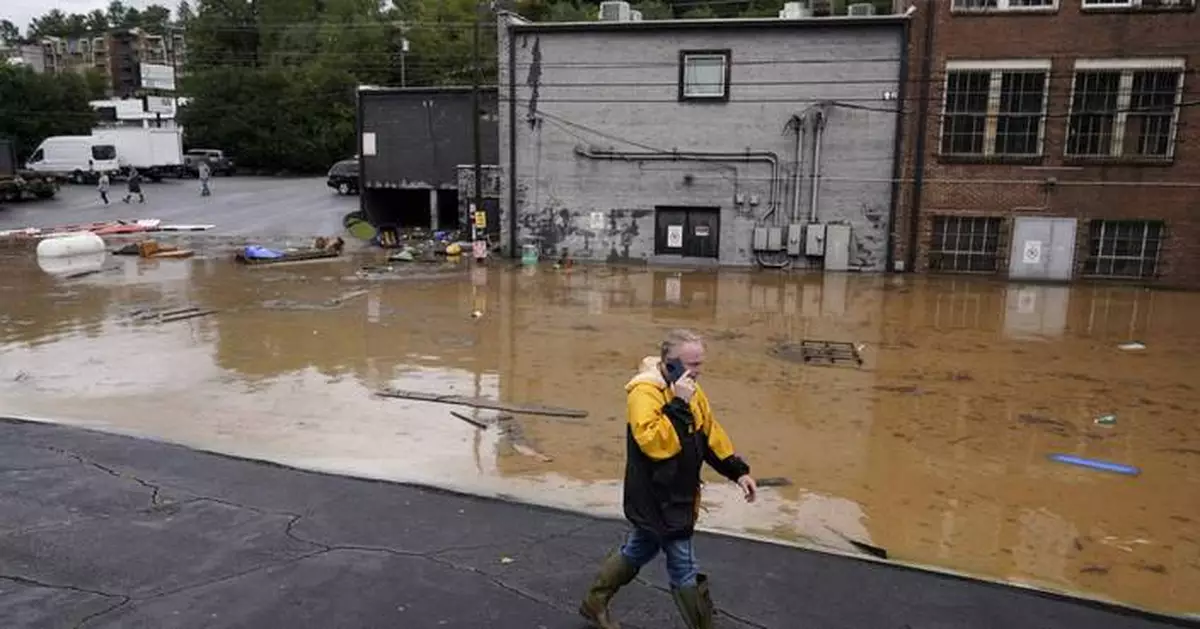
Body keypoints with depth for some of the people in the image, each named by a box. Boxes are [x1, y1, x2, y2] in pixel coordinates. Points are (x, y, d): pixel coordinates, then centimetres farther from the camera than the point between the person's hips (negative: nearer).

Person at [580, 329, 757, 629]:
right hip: (656, 499, -10)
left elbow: (711, 434, 14)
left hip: (678, 495, 10)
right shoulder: (645, 392, -23)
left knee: (636, 552, 24)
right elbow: (653, 442, -34)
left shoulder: (690, 391, 6)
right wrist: (678, 404, -34)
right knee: (684, 570, -1)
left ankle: (594, 603, 41)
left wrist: (737, 470, 10)